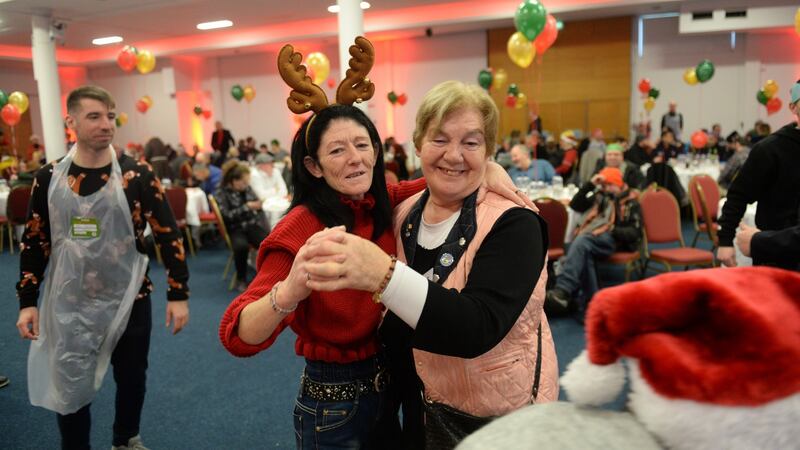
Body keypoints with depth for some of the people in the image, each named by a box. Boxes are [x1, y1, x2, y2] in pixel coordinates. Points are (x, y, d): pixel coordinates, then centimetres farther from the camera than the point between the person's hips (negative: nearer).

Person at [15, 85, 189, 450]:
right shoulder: (49, 177, -3)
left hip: (128, 300, 0)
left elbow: (168, 234, -6)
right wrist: (27, 301, 2)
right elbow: (34, 242, 6)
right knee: (68, 386, 11)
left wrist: (178, 294, -9)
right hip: (68, 305, 1)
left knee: (131, 378, 16)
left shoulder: (137, 174, -9)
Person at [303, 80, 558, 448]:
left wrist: (383, 275, -48)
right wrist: (385, 406, 5)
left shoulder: (513, 224, -21)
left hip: (504, 419, -4)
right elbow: (399, 330, 7)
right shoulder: (405, 216, -4)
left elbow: (479, 329, -35)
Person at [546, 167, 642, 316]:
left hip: (610, 239, -5)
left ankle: (563, 290, -47)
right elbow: (575, 205, 21)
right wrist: (590, 185, 14)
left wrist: (614, 230, -12)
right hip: (590, 237, 5)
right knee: (583, 252, -33)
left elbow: (635, 232, 4)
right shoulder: (600, 196, 28)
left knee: (581, 242, -36)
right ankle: (591, 299, -32)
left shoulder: (631, 202, 13)